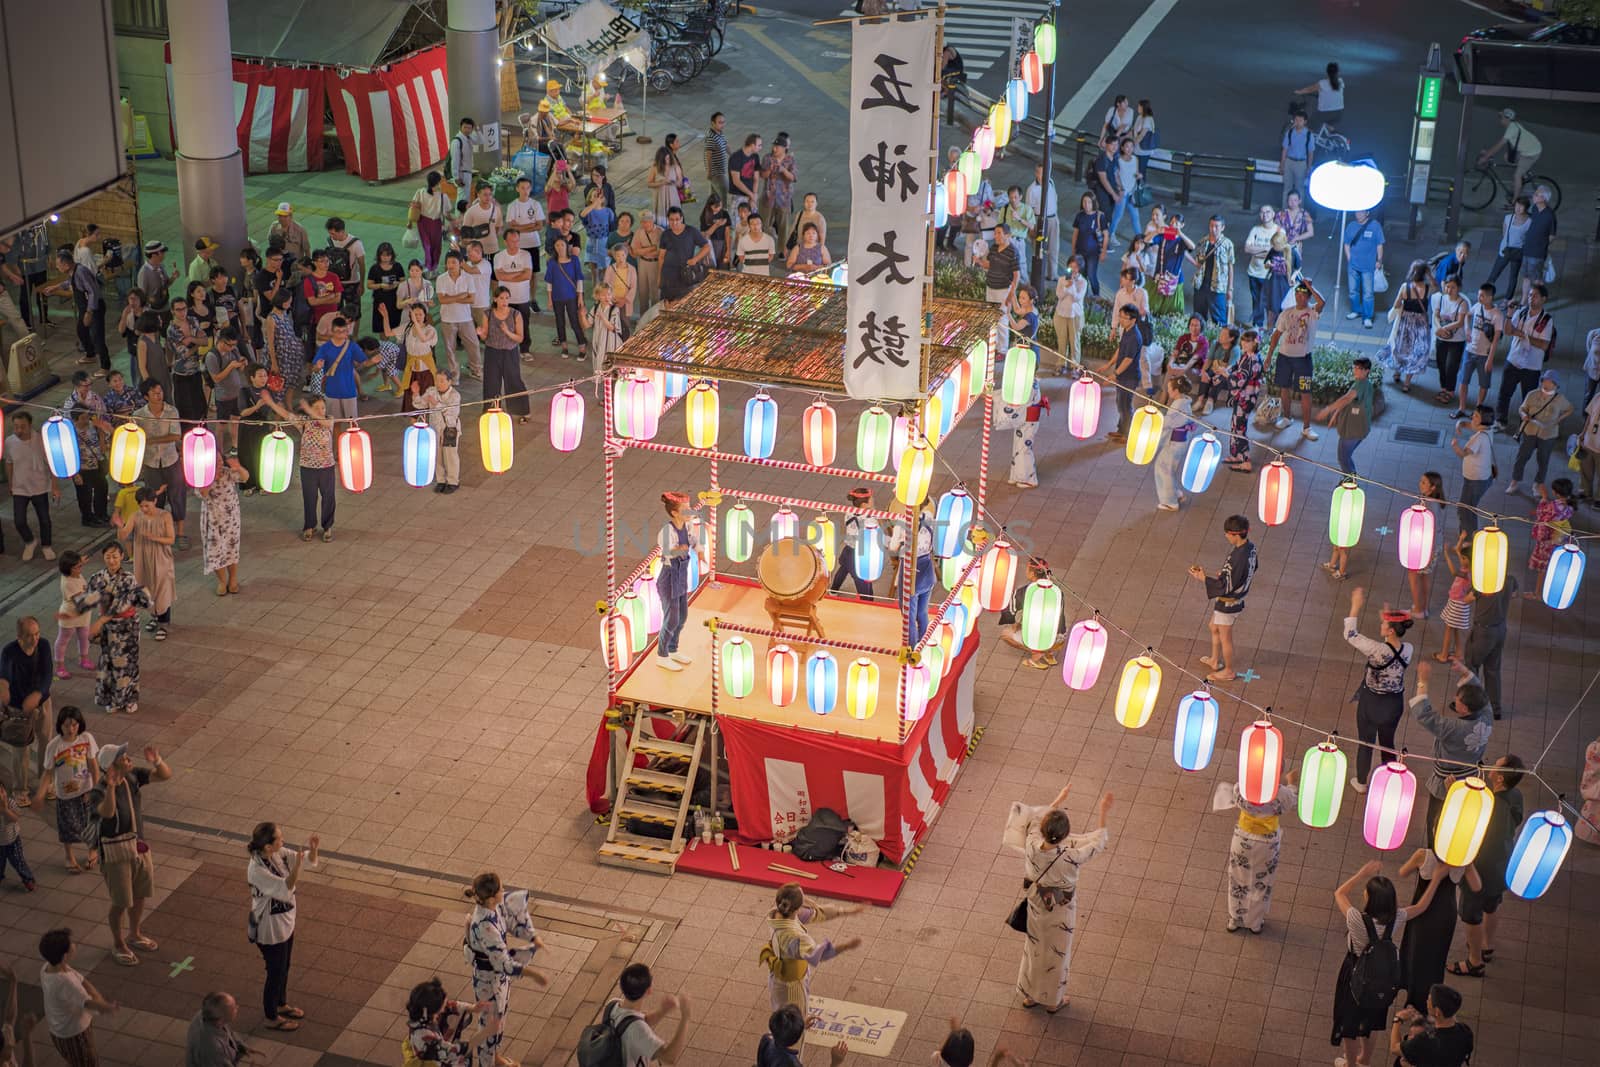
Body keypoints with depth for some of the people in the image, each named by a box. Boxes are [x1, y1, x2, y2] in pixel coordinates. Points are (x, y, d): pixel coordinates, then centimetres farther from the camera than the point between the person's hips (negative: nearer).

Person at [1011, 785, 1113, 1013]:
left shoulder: (1032, 846, -29)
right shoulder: (1069, 858, -39)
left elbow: (1036, 820, -6)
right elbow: (1098, 842, -21)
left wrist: (1057, 801, 6)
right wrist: (1103, 814, -12)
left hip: (1037, 907, 4)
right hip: (1059, 911, -3)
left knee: (1035, 948, 28)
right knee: (1057, 953, 22)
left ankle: (1029, 995, 48)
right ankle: (1053, 1001, 44)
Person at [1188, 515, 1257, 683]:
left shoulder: (1238, 558, -36)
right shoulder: (1250, 548, -9)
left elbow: (1226, 586, -29)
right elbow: (1252, 570, 9)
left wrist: (1204, 578, -21)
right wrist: (1225, 574, 6)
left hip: (1228, 603, -9)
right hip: (1236, 598, 9)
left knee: (1225, 638, 14)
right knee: (1214, 628, 29)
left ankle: (1228, 671, 34)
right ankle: (1215, 660, 48)